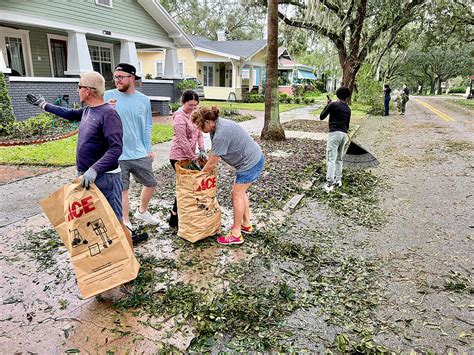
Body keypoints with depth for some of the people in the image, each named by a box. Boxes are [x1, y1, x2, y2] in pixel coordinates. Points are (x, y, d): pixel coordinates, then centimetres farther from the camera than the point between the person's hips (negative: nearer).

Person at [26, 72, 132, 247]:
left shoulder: (108, 113, -18)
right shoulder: (87, 110, 10)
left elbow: (116, 148, -27)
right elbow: (70, 113, 33)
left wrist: (94, 170, -34)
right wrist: (44, 105, 40)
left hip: (104, 178, -9)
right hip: (87, 176, 10)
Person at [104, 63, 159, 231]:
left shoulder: (143, 100, 4)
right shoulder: (108, 96, -5)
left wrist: (149, 148, 8)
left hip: (140, 154, 4)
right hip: (117, 155, -3)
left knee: (151, 184, 16)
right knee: (122, 189, 5)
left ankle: (142, 211, 41)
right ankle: (125, 223, 23)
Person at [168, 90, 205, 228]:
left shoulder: (193, 114, 8)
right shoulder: (179, 118, -18)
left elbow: (199, 133, 9)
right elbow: (183, 142, -21)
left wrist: (201, 150, -5)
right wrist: (194, 158, -18)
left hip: (189, 155, 8)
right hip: (179, 157, -8)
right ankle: (174, 218, 11)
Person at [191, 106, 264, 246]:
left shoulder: (221, 134, -29)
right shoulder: (217, 125, 1)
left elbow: (212, 163, -20)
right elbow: (213, 153, 8)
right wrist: (205, 170, 7)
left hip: (250, 163, -10)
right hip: (255, 158, 10)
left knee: (237, 194, 0)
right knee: (240, 192, 20)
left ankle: (236, 234, 10)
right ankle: (246, 224, 34)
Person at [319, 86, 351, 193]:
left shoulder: (333, 105, -4)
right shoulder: (348, 109, 13)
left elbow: (321, 117, 0)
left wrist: (327, 105, 11)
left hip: (334, 133, -6)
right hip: (344, 134, 6)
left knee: (331, 159, -10)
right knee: (339, 158, 16)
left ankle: (329, 183, -17)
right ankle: (338, 180, 19)